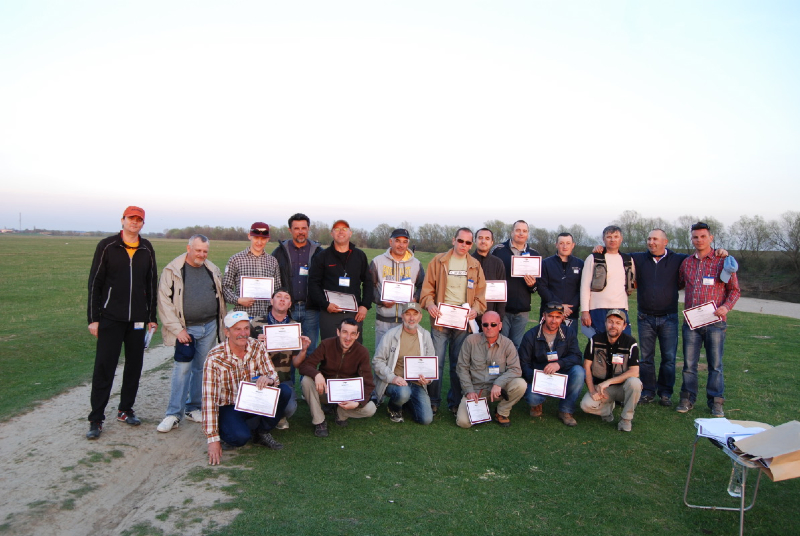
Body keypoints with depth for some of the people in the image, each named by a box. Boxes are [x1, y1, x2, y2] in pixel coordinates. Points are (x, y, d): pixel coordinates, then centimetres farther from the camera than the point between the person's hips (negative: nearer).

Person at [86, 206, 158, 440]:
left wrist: (152, 317, 10)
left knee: (134, 365, 9)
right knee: (104, 367, -2)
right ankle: (96, 419, 7)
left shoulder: (147, 249, 8)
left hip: (137, 319, 3)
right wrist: (93, 318, -5)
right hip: (110, 318, -3)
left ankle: (125, 410, 24)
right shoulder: (107, 246, -1)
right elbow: (94, 283, -1)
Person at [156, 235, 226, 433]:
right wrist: (177, 329, -12)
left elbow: (221, 297, 16)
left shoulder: (213, 270, 9)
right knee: (182, 369, -7)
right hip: (186, 329, -4)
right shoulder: (173, 271, -5)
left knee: (202, 368, 11)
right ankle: (173, 414, 2)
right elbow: (165, 301, -8)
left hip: (210, 327, 4)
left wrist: (223, 324, 12)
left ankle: (194, 408, 22)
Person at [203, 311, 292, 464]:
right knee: (240, 436, -33)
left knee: (285, 391, -19)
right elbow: (209, 399, -24)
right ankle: (227, 435, 5)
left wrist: (268, 379, -38)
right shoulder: (215, 358, -23)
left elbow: (274, 376, -10)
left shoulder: (257, 347, -10)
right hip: (228, 407, -4)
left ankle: (261, 433, 1)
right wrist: (212, 439, -27)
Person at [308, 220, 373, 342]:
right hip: (329, 313, -2)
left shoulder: (360, 256, 12)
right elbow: (313, 284, 3)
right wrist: (326, 304, -10)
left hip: (354, 314, 2)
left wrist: (365, 306, 2)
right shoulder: (322, 257, 6)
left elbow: (368, 283, 14)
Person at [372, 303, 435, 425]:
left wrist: (428, 377, -9)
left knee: (426, 419, -12)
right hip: (395, 382, -4)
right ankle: (394, 408, 0)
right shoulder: (391, 334, -5)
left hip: (417, 383, 4)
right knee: (403, 392, -38)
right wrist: (392, 377, -20)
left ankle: (408, 401, 21)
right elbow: (377, 361, -6)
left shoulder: (425, 335, 9)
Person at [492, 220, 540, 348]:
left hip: (522, 310, 3)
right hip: (501, 307, -3)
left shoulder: (534, 254, 10)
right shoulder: (499, 250, 0)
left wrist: (532, 285, -10)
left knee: (518, 346, 10)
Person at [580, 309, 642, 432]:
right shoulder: (595, 340, -6)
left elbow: (634, 372, -17)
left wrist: (608, 382, -24)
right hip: (600, 387, 1)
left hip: (622, 386, -1)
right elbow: (586, 366, -3)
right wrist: (592, 390, -13)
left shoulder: (630, 343, -11)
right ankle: (609, 405, 9)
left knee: (634, 382, -34)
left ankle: (626, 419, -10)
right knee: (586, 405, -27)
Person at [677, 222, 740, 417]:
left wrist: (726, 307, -13)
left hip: (715, 322, -2)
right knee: (689, 363, 6)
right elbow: (678, 284, 25)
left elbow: (734, 290, 3)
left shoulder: (722, 261, 1)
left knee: (715, 364, 5)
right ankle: (687, 399, 17)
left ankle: (716, 402, 15)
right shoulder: (686, 263, 10)